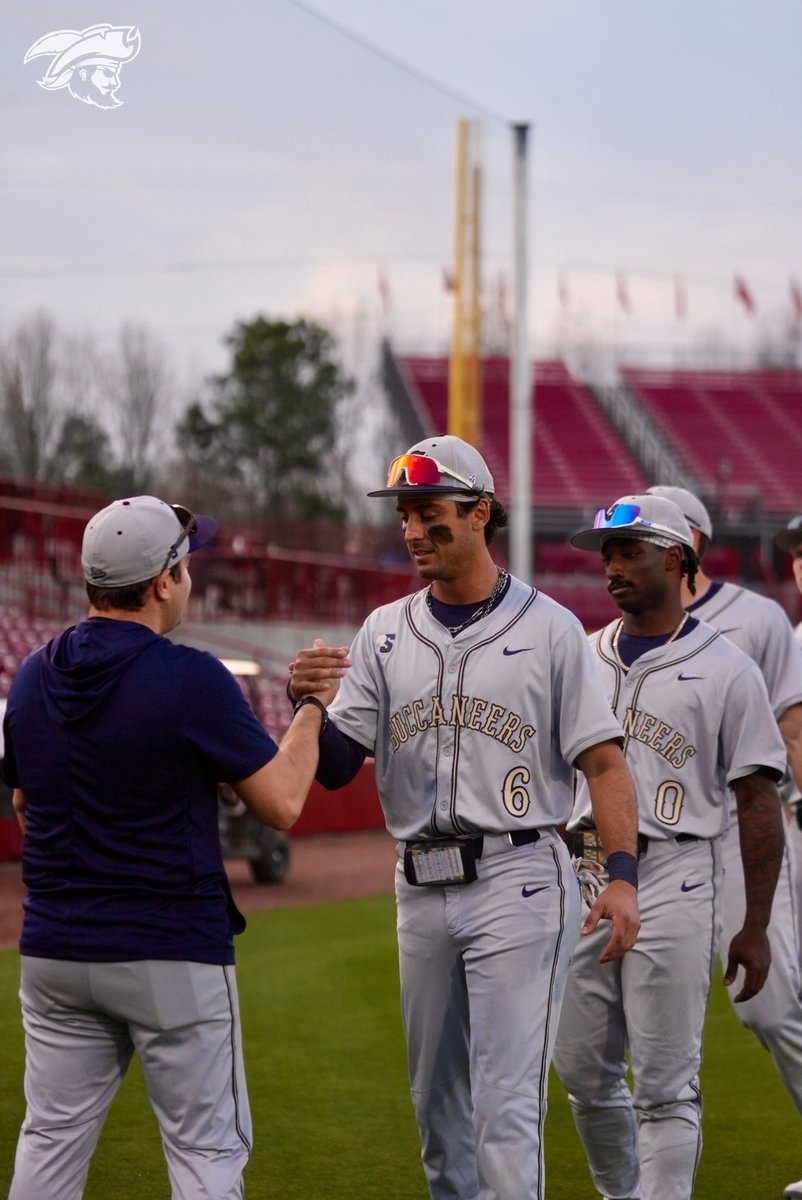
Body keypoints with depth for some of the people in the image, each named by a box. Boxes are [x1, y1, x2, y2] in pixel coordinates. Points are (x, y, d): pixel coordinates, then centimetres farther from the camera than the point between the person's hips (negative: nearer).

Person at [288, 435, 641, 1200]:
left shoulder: (547, 628, -1)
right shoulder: (385, 633, 10)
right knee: (436, 1103, 13)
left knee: (506, 1104, -11)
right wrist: (307, 703, -17)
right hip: (421, 886, 5)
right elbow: (335, 768, 5)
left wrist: (622, 875, -17)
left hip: (518, 879, -5)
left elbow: (602, 760, -4)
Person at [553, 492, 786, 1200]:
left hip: (672, 882, -5)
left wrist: (755, 928, -6)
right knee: (583, 1069, 10)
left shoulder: (725, 671, -2)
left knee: (665, 1082, -5)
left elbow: (759, 803, -2)